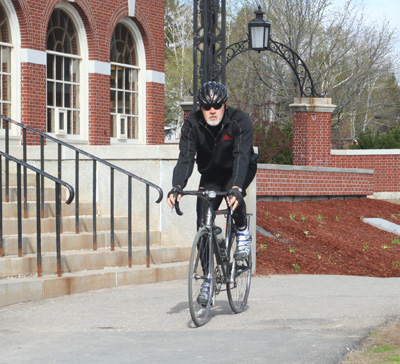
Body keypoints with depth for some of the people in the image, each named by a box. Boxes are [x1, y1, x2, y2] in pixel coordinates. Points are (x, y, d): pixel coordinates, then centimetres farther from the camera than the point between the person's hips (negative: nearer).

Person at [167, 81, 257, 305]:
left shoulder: (240, 122, -27)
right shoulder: (193, 125, -19)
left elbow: (241, 157, -38)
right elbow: (186, 158, -27)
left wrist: (236, 188, -53)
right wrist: (177, 187, -44)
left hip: (242, 170, -3)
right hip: (211, 174, 3)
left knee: (234, 194, -36)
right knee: (203, 224, -10)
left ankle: (243, 232, -6)